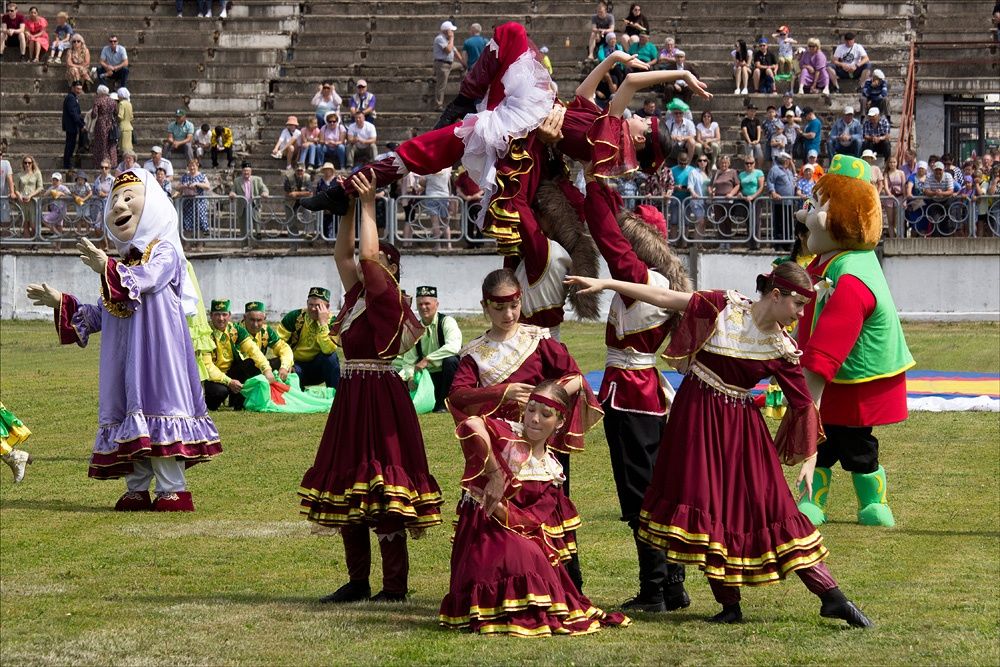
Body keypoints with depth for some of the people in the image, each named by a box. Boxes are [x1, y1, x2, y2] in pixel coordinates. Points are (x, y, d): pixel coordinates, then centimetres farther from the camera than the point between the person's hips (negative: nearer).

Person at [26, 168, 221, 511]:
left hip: (156, 346, -8)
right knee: (130, 410, 5)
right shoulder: (123, 262, 23)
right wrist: (61, 303, 21)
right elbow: (102, 313, 27)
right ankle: (137, 488, 10)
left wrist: (107, 269, -39)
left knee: (157, 406, -11)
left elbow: (146, 279, -24)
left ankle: (173, 488, -9)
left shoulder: (164, 250, -1)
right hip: (123, 353, 8)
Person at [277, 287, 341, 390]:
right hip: (296, 365, 0)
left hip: (317, 368, 1)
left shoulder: (332, 322, -13)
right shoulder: (295, 317, -10)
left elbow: (328, 350, -29)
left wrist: (322, 323, -31)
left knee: (331, 356, -29)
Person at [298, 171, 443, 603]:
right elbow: (343, 254, 17)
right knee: (346, 487, 11)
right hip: (350, 398, 9)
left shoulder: (388, 299, -9)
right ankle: (358, 580, 17)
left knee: (380, 490, -8)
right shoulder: (358, 296, 12)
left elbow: (368, 254, -20)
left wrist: (369, 204, -12)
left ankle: (396, 584, -4)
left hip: (379, 397, -9)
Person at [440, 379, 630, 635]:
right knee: (525, 555, -31)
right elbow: (472, 426, -32)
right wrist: (496, 473, -25)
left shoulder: (553, 472, 8)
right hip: (483, 530, -5)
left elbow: (533, 521, -5)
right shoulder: (509, 435, -8)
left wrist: (498, 509, -25)